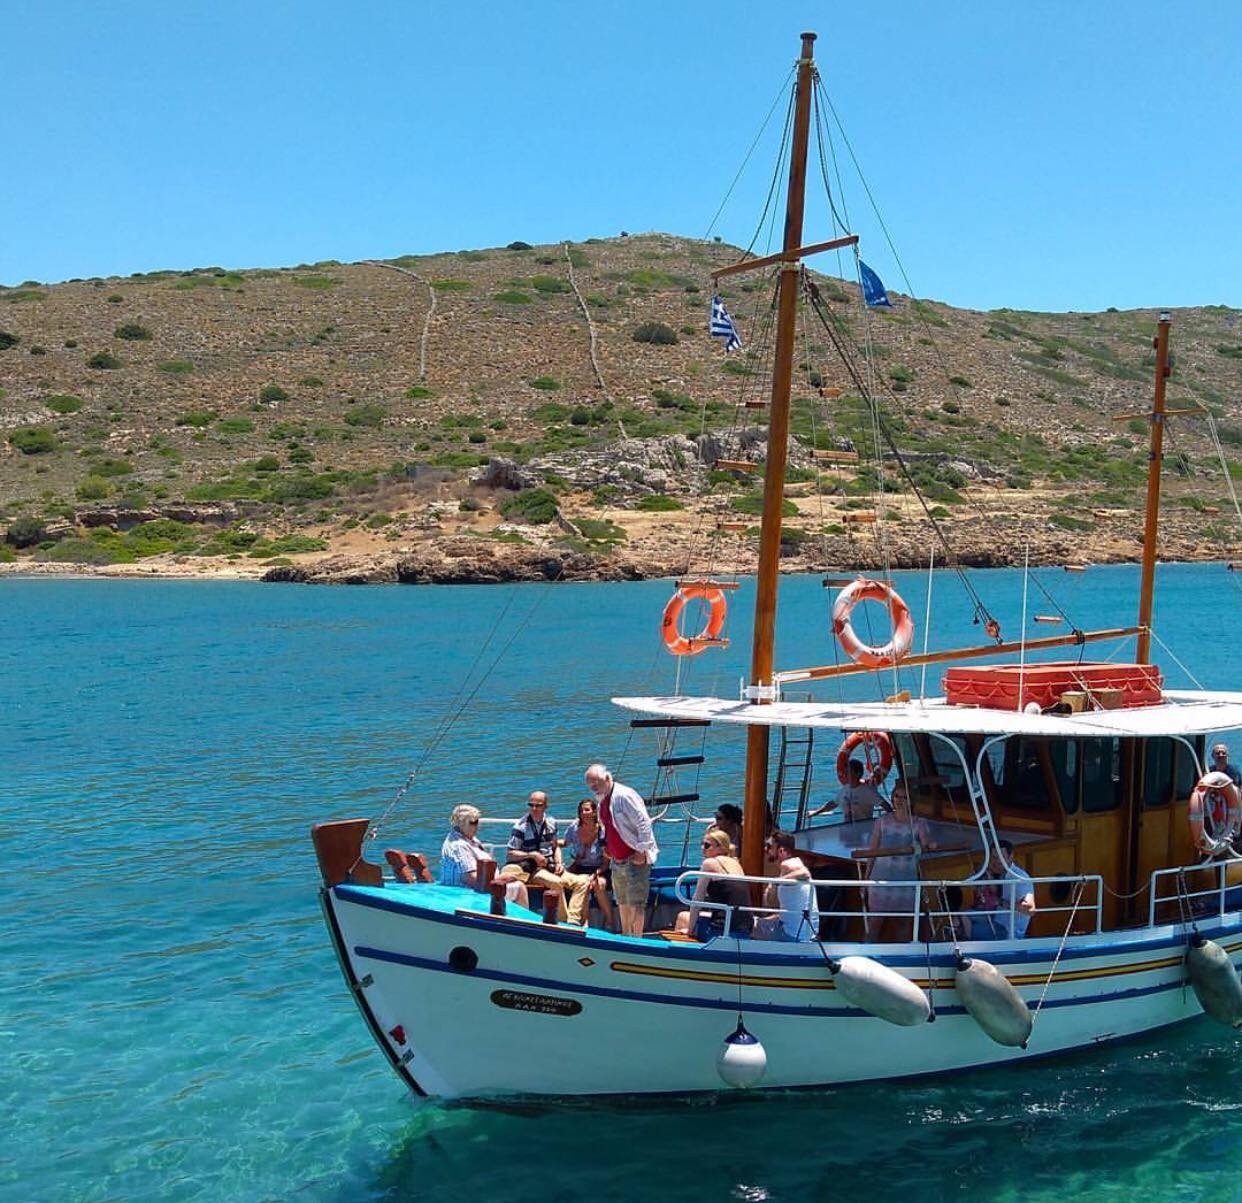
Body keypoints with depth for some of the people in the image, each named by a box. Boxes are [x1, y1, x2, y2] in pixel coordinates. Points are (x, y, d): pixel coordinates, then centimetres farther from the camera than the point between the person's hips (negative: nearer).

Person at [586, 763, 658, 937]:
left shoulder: (624, 796, -19)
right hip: (617, 860, 9)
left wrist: (641, 851, -22)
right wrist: (605, 845, 14)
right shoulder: (602, 800, 10)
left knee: (636, 903, -7)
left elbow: (643, 823, -22)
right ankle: (625, 936, 28)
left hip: (635, 859, -9)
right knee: (622, 903, 17)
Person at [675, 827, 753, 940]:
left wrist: (690, 929, 5)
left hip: (722, 931, -7)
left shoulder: (710, 863, -5)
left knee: (683, 917, 21)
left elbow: (697, 900, -3)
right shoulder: (736, 863, 14)